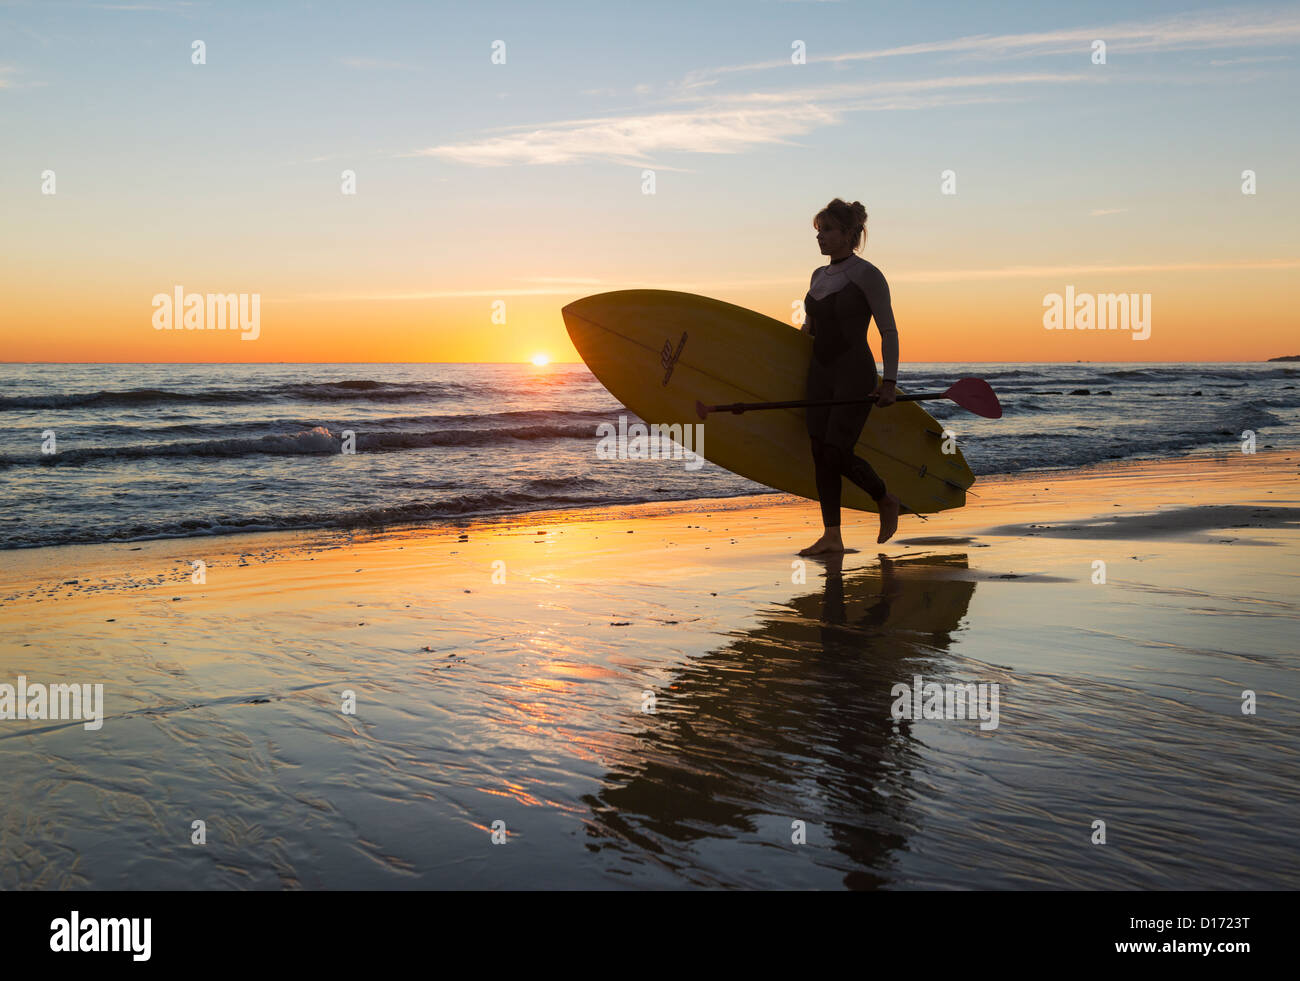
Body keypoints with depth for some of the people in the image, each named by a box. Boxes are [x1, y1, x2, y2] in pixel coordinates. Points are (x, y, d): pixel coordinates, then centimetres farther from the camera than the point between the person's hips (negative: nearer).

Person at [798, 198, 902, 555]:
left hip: (855, 374, -7)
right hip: (821, 374, 7)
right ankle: (831, 536, 7)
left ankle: (886, 499, 15)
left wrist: (889, 382, -16)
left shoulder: (867, 275, -8)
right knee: (821, 454, 2)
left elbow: (889, 332, -9)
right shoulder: (819, 275, 12)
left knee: (836, 453, -12)